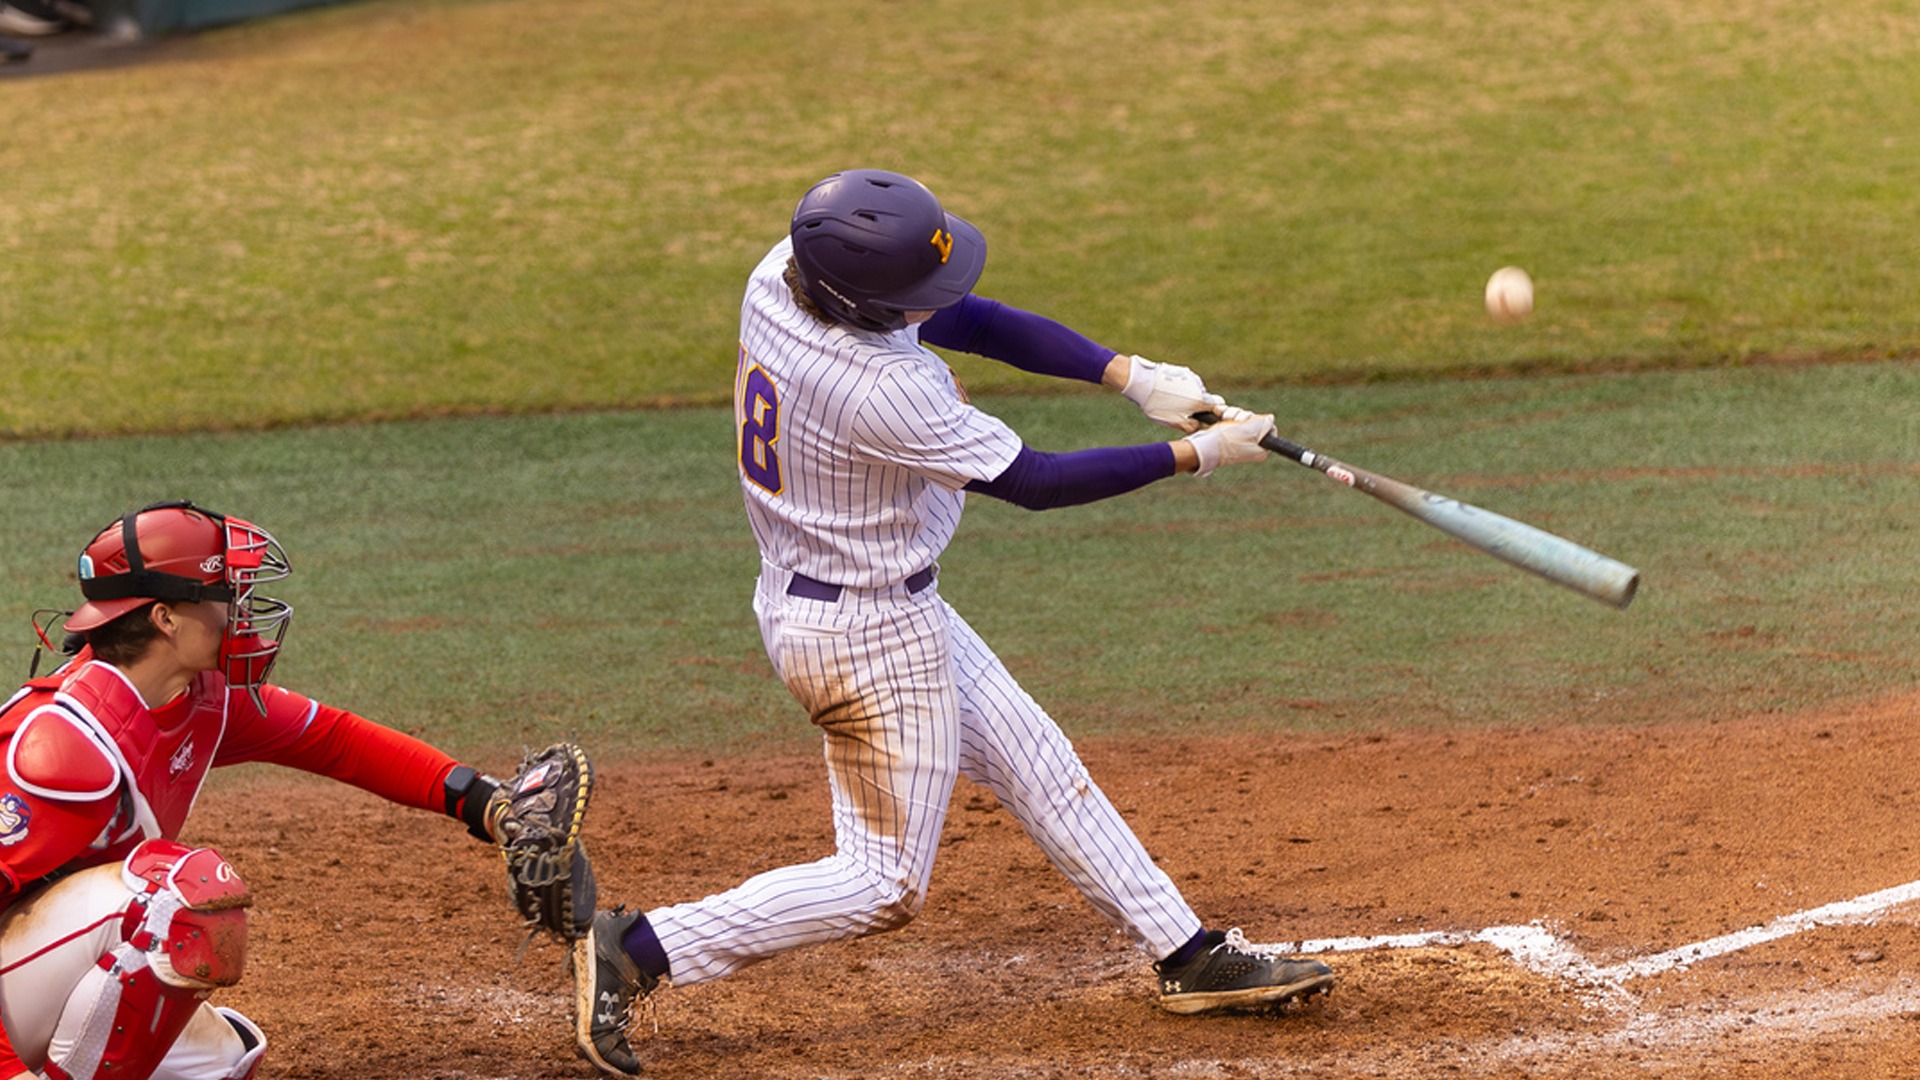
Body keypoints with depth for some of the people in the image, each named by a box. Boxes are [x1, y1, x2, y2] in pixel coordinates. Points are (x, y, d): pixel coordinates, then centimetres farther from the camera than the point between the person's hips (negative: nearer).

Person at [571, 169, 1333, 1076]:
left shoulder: (785, 272, -9)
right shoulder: (880, 389, -34)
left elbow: (971, 320, -1)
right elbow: (1034, 482, -23)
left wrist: (1131, 376, -9)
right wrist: (1196, 455, -16)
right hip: (869, 634, -10)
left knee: (1037, 765, 17)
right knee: (885, 883, 2)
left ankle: (1189, 956, 27)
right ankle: (639, 952, 1)